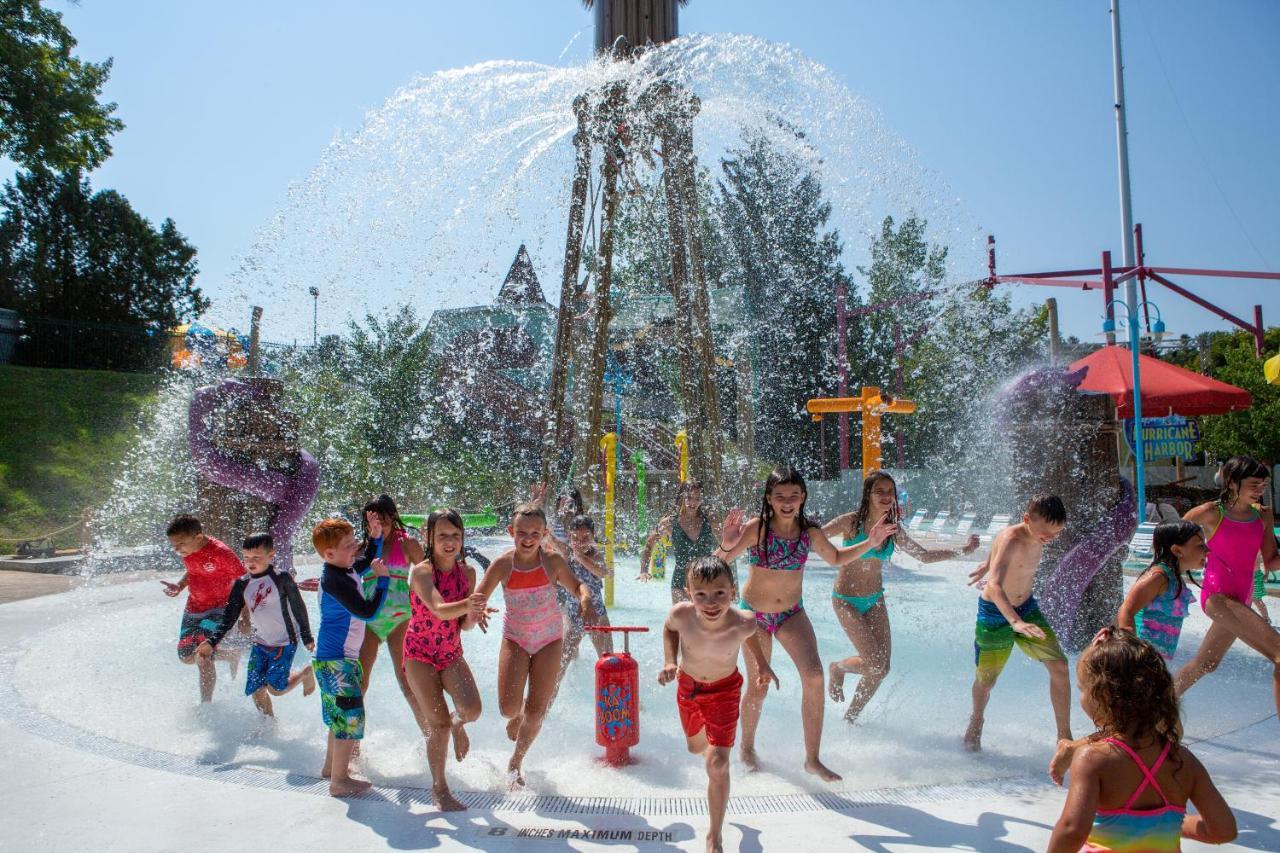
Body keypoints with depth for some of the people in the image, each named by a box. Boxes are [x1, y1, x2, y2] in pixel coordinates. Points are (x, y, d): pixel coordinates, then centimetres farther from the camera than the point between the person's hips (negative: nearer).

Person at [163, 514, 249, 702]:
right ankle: (233, 655, 31)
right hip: (193, 608, 8)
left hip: (219, 609, -8)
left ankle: (206, 706, -1)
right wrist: (179, 585, -5)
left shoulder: (221, 553, -27)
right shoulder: (186, 551, -6)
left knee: (203, 657, -20)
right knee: (186, 657, 11)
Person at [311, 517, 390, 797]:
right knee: (350, 716, -4)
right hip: (335, 659, -10)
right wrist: (383, 579, -22)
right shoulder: (334, 581, -25)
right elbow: (367, 611, -27)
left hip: (345, 657, 10)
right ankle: (339, 780, 6)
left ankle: (332, 765, 38)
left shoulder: (346, 568, 3)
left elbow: (368, 561, 24)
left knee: (342, 714, 23)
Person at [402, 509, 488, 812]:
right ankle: (439, 788, 14)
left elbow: (463, 625, -1)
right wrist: (468, 605, -54)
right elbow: (439, 610, -35)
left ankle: (458, 724, 20)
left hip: (452, 653, 4)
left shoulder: (467, 572, -4)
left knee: (472, 709, -18)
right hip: (420, 653, -3)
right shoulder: (421, 572, -18)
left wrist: (474, 617, -25)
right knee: (440, 724, -8)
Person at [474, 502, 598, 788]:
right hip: (515, 639, 0)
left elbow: (576, 586, 1)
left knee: (536, 709, 2)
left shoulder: (553, 561, -14)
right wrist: (474, 604, -37)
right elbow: (477, 600, -12)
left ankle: (517, 760, 29)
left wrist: (585, 599, -21)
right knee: (508, 707, -11)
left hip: (549, 639, 0)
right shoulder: (502, 565, -14)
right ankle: (516, 716, 29)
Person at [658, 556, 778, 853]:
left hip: (724, 689, -2)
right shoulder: (681, 614, -35)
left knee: (717, 764, -11)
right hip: (688, 685, 2)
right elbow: (670, 629, -7)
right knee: (696, 747, 24)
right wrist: (670, 661, -20)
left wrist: (762, 664, -6)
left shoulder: (742, 623, -36)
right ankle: (711, 747, 63)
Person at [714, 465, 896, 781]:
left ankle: (813, 759, -2)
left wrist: (868, 544, -2)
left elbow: (836, 558, 11)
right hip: (755, 614, -2)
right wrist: (726, 546, -48)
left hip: (792, 613, 3)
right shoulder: (756, 528, -21)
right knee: (757, 688, 4)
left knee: (814, 676, -16)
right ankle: (747, 748, 33)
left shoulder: (809, 532, -9)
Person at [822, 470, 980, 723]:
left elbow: (923, 555, 10)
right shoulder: (851, 522, -16)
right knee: (875, 664, -14)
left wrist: (962, 551, 8)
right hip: (846, 600, -6)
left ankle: (850, 718, 24)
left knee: (882, 669, 3)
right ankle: (837, 668, 19)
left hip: (875, 600, 6)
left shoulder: (892, 528, 0)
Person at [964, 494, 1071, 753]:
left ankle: (1064, 736, 8)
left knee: (1059, 666, -5)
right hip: (996, 614, -6)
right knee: (986, 679, 8)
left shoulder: (1038, 537, -6)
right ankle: (976, 722, 37)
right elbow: (994, 586, -44)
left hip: (1026, 607, 6)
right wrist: (1015, 622, -57)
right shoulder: (1011, 540, -30)